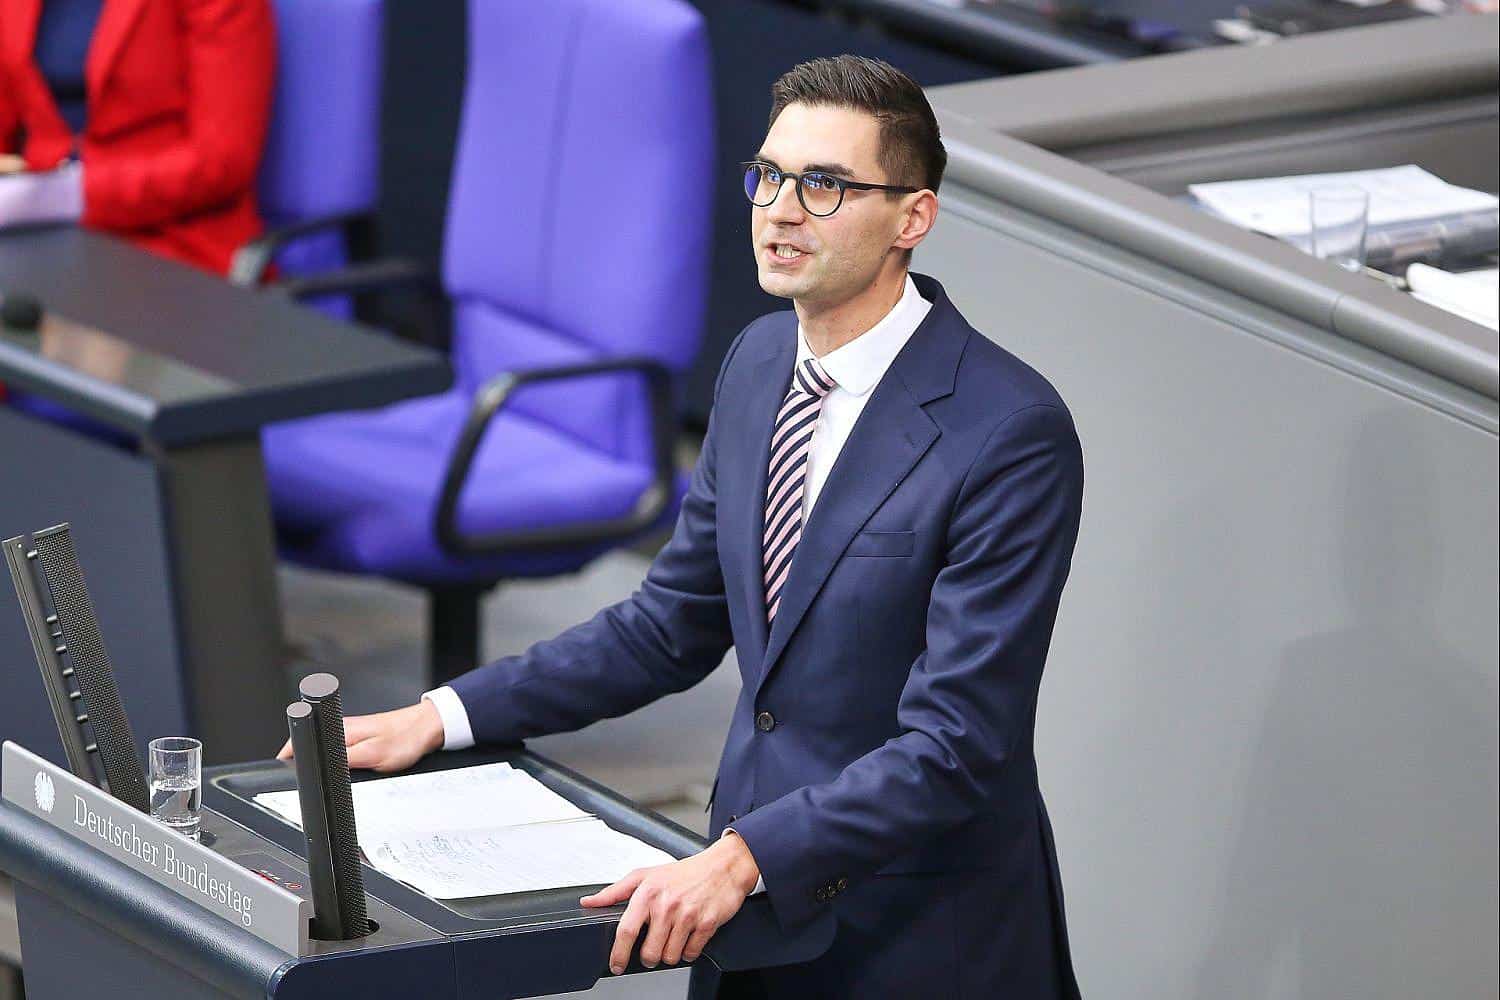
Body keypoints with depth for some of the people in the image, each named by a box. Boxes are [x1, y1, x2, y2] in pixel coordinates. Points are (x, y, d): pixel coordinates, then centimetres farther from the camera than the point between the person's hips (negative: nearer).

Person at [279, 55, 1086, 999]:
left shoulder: (1013, 435, -21)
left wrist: (741, 859, -33)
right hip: (757, 918, 7)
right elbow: (671, 627, 12)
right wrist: (447, 714, 5)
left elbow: (953, 749, -24)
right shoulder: (760, 363, 3)